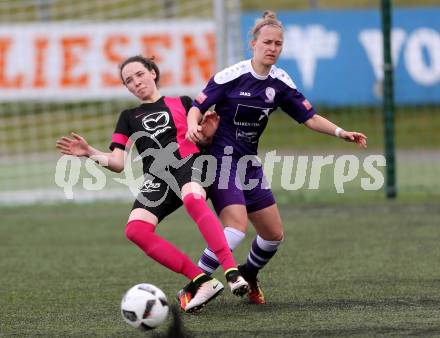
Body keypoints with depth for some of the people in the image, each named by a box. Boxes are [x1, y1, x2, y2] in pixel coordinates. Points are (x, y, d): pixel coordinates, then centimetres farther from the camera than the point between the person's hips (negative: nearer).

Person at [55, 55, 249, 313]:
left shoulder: (182, 104, 20)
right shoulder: (129, 117, 26)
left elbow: (202, 140, 18)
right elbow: (119, 163, 17)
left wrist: (208, 132, -4)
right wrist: (91, 153, 0)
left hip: (188, 163, -3)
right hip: (156, 177, 3)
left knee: (193, 199, -42)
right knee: (135, 229, -28)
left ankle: (232, 271, -49)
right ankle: (202, 281, -29)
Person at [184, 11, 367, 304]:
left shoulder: (280, 83, 2)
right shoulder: (231, 76, -14)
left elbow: (311, 118, 5)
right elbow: (197, 108, -10)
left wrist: (341, 132, -10)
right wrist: (193, 126, -32)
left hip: (250, 165, 7)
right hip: (222, 160, -7)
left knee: (274, 235, 9)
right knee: (237, 227, -26)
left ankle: (249, 276, 39)